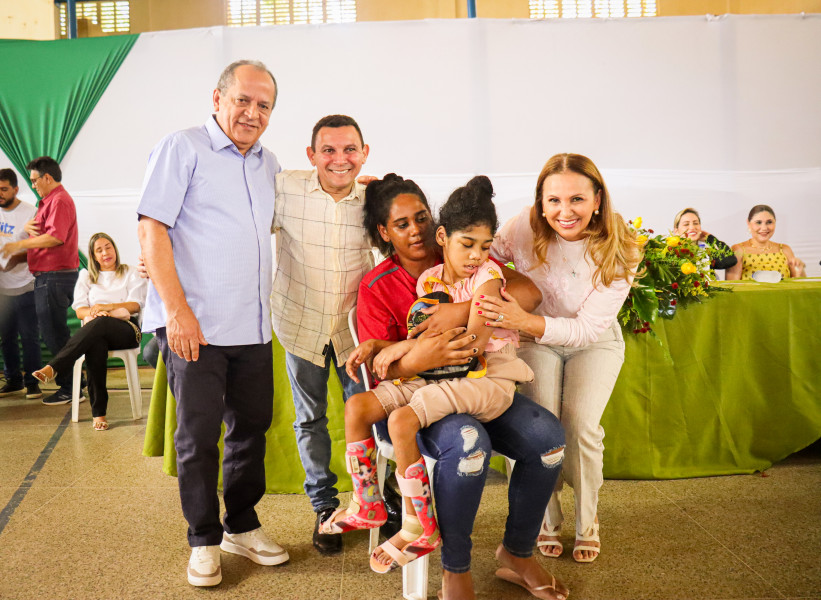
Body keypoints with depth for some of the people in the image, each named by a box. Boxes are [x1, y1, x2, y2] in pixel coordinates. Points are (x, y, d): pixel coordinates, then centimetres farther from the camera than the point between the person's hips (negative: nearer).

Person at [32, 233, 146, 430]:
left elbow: (136, 304, 3)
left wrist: (105, 307, -11)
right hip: (94, 332, 1)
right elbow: (79, 310, 12)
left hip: (126, 329, -1)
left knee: (101, 324, -39)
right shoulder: (86, 276, 26)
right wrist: (94, 313, -12)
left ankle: (53, 368, -49)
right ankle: (98, 412, -41)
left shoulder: (130, 273, 20)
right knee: (96, 345, -38)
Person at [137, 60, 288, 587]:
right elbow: (152, 230, -11)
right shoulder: (182, 149, -4)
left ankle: (242, 526, 31)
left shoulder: (268, 163, 15)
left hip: (254, 326, 6)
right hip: (194, 325, -6)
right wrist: (177, 310, -18)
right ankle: (205, 539, 20)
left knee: (252, 425, 13)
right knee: (198, 435, 3)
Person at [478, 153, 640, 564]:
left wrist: (525, 321, -41)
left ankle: (587, 522, 8)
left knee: (580, 425, -18)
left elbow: (588, 328, -26)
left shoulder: (618, 250, -25)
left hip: (594, 344, 0)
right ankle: (547, 519, 7)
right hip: (535, 341, 1)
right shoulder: (523, 229, -24)